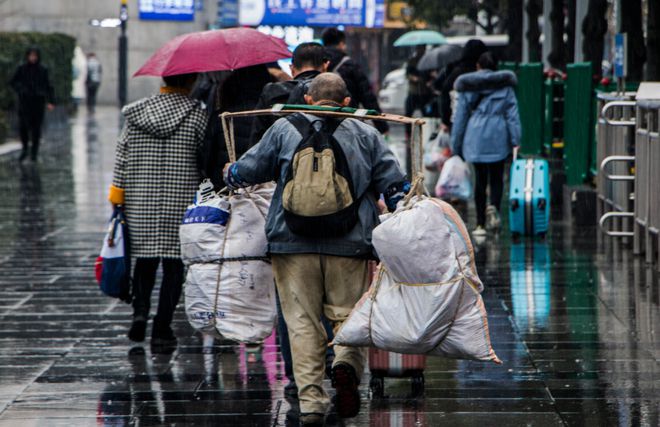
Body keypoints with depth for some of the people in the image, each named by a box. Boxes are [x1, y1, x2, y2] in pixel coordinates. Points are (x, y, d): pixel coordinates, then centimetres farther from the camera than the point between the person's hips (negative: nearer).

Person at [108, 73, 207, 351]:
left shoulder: (136, 113, 3)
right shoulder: (197, 115, -6)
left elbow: (122, 156, 4)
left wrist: (117, 198, 11)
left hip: (140, 203, 3)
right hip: (182, 201, -3)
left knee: (145, 257, 18)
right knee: (173, 264, 3)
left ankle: (140, 309, -2)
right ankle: (162, 330, 1)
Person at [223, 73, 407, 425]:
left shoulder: (284, 129, 6)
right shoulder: (366, 135, 10)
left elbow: (249, 170, 9)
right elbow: (394, 185, 7)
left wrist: (231, 175, 31)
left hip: (293, 243, 0)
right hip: (350, 245, 0)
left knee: (303, 321, 4)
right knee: (350, 314, 10)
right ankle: (346, 363, -20)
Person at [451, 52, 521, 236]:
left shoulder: (467, 87, 6)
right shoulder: (505, 86, 4)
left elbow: (460, 116, 7)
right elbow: (512, 113, -1)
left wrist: (456, 145, 12)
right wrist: (515, 140, -2)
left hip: (475, 138, 1)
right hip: (497, 138, -1)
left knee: (480, 179, 6)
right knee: (496, 177, 8)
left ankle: (480, 223, 5)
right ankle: (493, 206, -22)